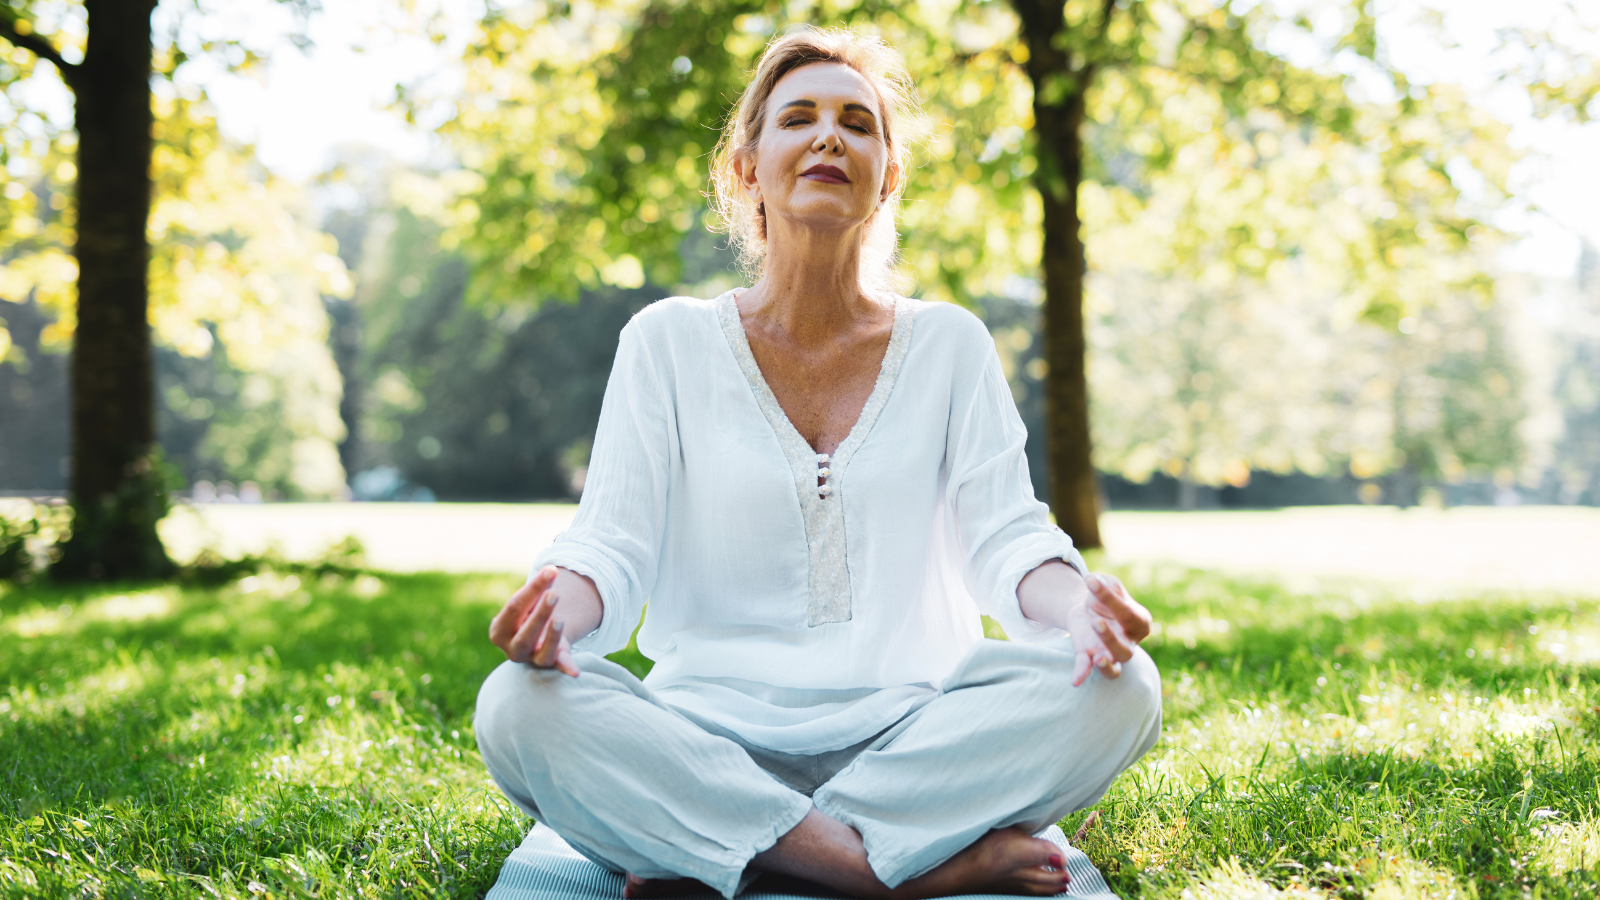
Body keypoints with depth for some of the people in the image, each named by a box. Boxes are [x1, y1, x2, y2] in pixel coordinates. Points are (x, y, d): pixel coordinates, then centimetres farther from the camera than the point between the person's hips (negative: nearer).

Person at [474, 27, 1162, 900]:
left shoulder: (949, 344, 9)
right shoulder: (668, 341, 6)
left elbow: (1005, 532, 0)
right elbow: (613, 540, -2)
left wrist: (1070, 600, -25)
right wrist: (566, 599, -27)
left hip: (912, 728, 1)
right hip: (712, 725, 0)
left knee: (1117, 689, -26)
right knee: (517, 709, -30)